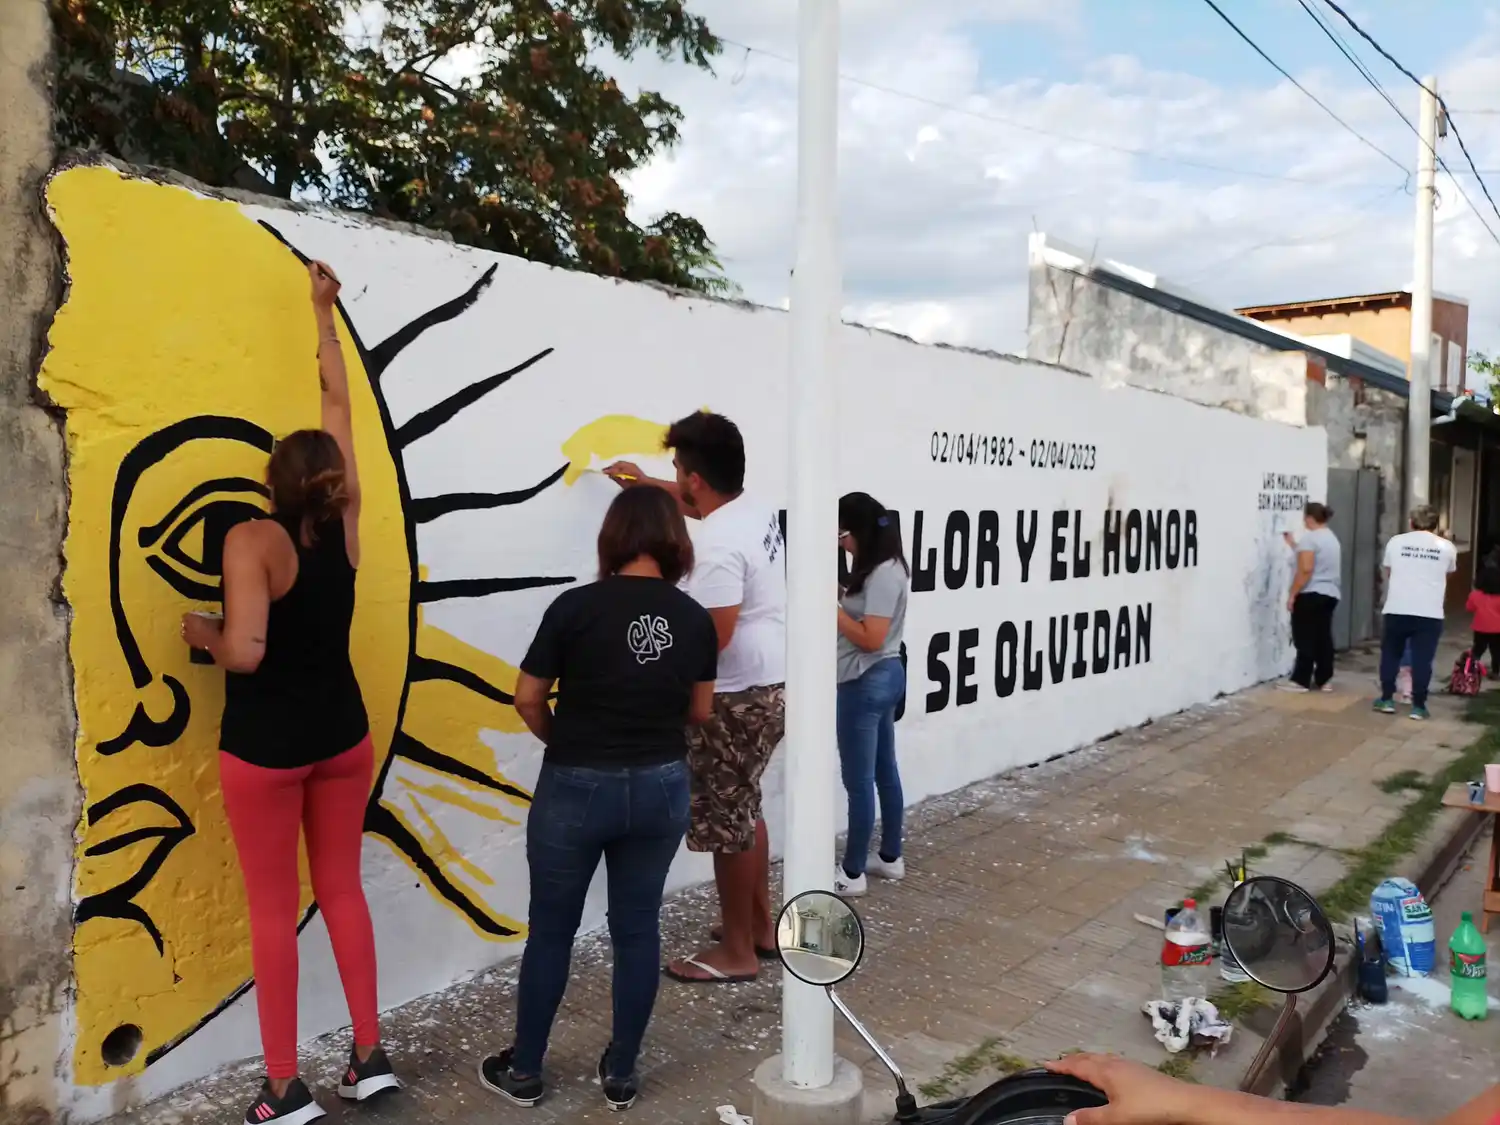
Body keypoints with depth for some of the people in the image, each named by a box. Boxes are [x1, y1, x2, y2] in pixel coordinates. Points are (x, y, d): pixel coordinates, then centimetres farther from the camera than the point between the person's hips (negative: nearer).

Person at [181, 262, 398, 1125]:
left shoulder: (254, 540, -17)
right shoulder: (345, 524, -3)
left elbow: (245, 653, -26)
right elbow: (340, 408, 7)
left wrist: (201, 633, -3)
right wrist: (325, 315, 16)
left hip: (265, 745, -5)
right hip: (342, 732, 5)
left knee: (274, 909, 6)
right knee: (342, 890, 15)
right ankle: (372, 1056, 21)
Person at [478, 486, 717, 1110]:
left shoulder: (577, 606, -13)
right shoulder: (695, 618, -3)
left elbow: (528, 699, -7)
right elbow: (699, 711, 7)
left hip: (576, 787, -3)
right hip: (661, 787, 3)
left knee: (551, 929, 13)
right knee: (638, 928, 15)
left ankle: (523, 1070, 27)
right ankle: (621, 1073, 26)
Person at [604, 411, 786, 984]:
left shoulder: (716, 547, -25)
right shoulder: (755, 510, 5)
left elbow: (711, 638, -26)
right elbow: (699, 504, 28)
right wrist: (645, 483, 34)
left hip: (737, 698, -10)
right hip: (768, 686, 10)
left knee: (725, 823, 3)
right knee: (743, 810, 22)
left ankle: (737, 951, 16)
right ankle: (760, 926, 34)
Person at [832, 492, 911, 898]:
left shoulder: (882, 574, -20)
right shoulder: (884, 569, 11)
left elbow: (871, 638, -23)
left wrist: (831, 607, -17)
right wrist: (841, 598, 0)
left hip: (867, 683, -11)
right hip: (883, 677, 11)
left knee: (858, 780, -1)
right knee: (884, 771, 18)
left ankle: (852, 873, 9)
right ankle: (890, 857, 29)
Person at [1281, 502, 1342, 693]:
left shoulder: (1309, 537, -12)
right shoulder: (1332, 538, 17)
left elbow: (1305, 569, -20)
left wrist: (1292, 594, -18)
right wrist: (1294, 545, 27)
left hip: (1310, 595, -9)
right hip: (1330, 594, 9)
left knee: (1305, 639, -5)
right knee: (1323, 637, 9)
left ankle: (1301, 681, -3)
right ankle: (1322, 681, 12)